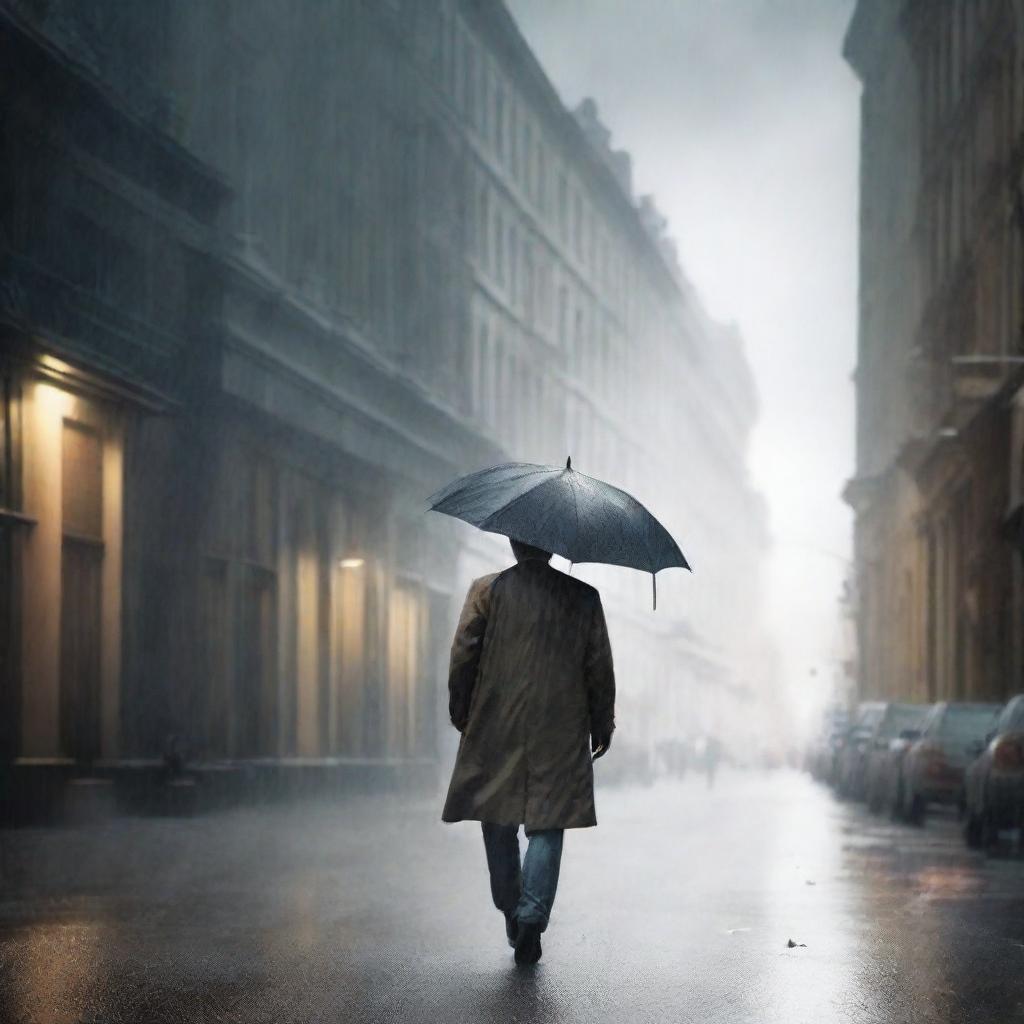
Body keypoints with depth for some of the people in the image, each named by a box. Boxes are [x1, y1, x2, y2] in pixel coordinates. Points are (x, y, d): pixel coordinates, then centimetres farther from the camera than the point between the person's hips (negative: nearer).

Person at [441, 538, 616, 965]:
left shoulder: (486, 590, -1)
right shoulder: (583, 597, 2)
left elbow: (462, 656, -2)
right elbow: (599, 667, 4)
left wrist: (461, 713, 10)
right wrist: (602, 725, 13)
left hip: (495, 730, 0)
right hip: (561, 734, 0)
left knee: (499, 822, 14)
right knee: (546, 826, 2)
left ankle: (513, 913, 22)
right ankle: (531, 917, -12)